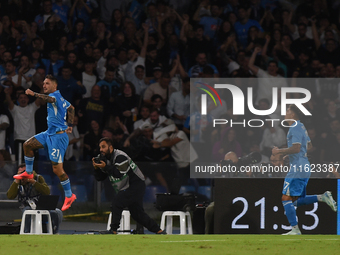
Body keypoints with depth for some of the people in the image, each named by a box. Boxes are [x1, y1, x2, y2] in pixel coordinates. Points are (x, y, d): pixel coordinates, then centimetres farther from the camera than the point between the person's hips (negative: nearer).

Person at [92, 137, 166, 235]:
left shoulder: (120, 156, -19)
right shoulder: (106, 159, 9)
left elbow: (119, 174, -30)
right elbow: (99, 178, 8)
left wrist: (105, 167, -31)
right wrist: (97, 168, -10)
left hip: (136, 185, -10)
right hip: (127, 188, 10)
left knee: (117, 203, -21)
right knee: (136, 213, 11)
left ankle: (113, 230, -19)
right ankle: (159, 231, 18)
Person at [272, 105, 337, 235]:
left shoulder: (295, 128, -13)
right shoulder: (302, 127, 18)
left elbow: (296, 148, -23)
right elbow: (309, 146, 28)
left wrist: (279, 151, -11)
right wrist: (286, 152, 27)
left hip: (297, 170, -10)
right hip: (305, 169, 10)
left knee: (286, 199, -7)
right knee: (298, 201, 14)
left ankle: (295, 229, -10)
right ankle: (322, 197, 0)